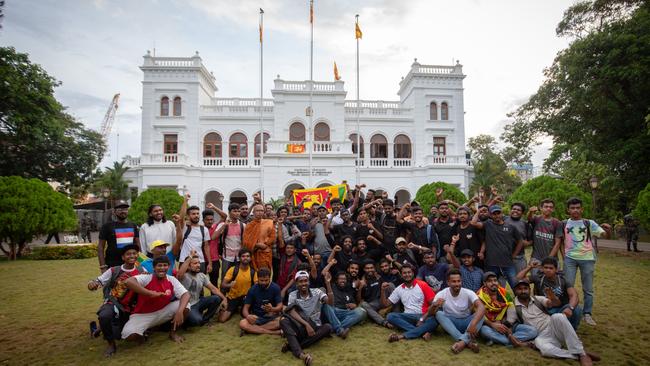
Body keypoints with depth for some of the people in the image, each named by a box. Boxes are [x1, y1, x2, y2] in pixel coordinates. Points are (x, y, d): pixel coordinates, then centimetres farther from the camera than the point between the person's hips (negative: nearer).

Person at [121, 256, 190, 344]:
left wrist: (180, 311, -34)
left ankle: (173, 333, 5)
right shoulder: (147, 278, -17)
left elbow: (185, 295, -15)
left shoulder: (172, 280, -6)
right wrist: (150, 293, -37)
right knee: (129, 334, -31)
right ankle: (140, 335, 9)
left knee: (185, 305, -19)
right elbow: (128, 281, -37)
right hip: (142, 315, -2)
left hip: (162, 313, 3)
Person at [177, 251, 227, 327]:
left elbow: (213, 288, 1)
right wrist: (190, 257, -38)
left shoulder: (202, 275, 4)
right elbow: (179, 274, -43)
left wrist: (224, 298, -14)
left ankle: (204, 319, 5)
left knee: (217, 298, -15)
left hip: (198, 303, 7)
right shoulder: (184, 276, -16)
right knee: (197, 320, -34)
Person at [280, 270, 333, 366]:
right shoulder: (293, 295, 2)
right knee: (283, 320, -27)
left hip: (315, 327, 1)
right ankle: (300, 353, -46)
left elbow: (330, 302, -16)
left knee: (328, 327, -29)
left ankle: (292, 345, -30)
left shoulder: (317, 292, 1)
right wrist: (306, 324, -24)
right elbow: (292, 312, -11)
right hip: (300, 328, 0)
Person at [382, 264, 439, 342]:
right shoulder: (399, 289, 10)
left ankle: (402, 335, -36)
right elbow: (385, 304, 12)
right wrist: (383, 290, -4)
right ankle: (422, 332, -31)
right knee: (390, 316, -25)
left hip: (423, 316, -2)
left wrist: (423, 318, -15)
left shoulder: (422, 285, -1)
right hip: (408, 317, 3)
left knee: (433, 321, -36)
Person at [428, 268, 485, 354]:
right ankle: (469, 341, -40)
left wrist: (473, 324, -49)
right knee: (438, 314, -30)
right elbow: (429, 313, -18)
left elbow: (482, 308, -32)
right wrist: (434, 306, -43)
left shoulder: (468, 293, -15)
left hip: (466, 323, 0)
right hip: (450, 324, 0)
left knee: (480, 313, -27)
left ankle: (463, 341, -43)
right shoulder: (441, 294, -14)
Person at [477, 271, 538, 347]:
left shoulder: (504, 293, 5)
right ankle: (514, 342, -29)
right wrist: (492, 325, -30)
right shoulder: (480, 296, -8)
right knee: (484, 330, -39)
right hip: (491, 326, -4)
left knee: (533, 330, -16)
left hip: (507, 325, 5)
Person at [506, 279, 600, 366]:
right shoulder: (513, 307, -1)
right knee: (544, 348, -38)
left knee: (557, 317, -33)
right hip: (542, 337, -2)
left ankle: (581, 353, -28)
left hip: (554, 329, 2)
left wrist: (553, 299, -32)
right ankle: (577, 356, -23)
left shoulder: (537, 299, 6)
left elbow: (556, 304, -10)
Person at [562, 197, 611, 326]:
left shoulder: (589, 223, 2)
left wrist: (608, 231, -29)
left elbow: (605, 235, -7)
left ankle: (587, 314, 19)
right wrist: (563, 255, 1)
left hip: (587, 258, 0)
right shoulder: (564, 224, 4)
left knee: (588, 288, 8)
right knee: (567, 286, 1)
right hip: (570, 258, 0)